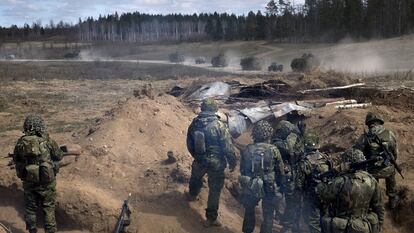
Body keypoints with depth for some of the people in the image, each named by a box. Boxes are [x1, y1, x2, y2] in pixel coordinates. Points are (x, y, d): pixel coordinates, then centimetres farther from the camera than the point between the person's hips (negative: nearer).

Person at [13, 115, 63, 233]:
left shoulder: (20, 143, -6)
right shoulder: (47, 141, -13)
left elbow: (15, 159, 8)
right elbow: (59, 156, 1)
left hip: (28, 182, 2)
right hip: (46, 182, -2)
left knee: (30, 208, 18)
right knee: (49, 208, 14)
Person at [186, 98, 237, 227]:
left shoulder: (194, 123, -8)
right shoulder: (219, 125, -23)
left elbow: (190, 144, 5)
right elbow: (228, 147, -20)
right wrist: (232, 162, -5)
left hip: (199, 161, 5)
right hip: (216, 164, -5)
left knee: (196, 178, 34)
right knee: (214, 190, 9)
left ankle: (193, 195, 63)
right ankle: (211, 218, 17)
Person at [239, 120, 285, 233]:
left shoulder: (247, 150, -5)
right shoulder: (273, 150, -13)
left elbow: (242, 170, 4)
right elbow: (281, 171, -5)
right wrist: (281, 185, 11)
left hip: (250, 187, 2)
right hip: (269, 188, -2)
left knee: (249, 212, 24)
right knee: (268, 216, 13)